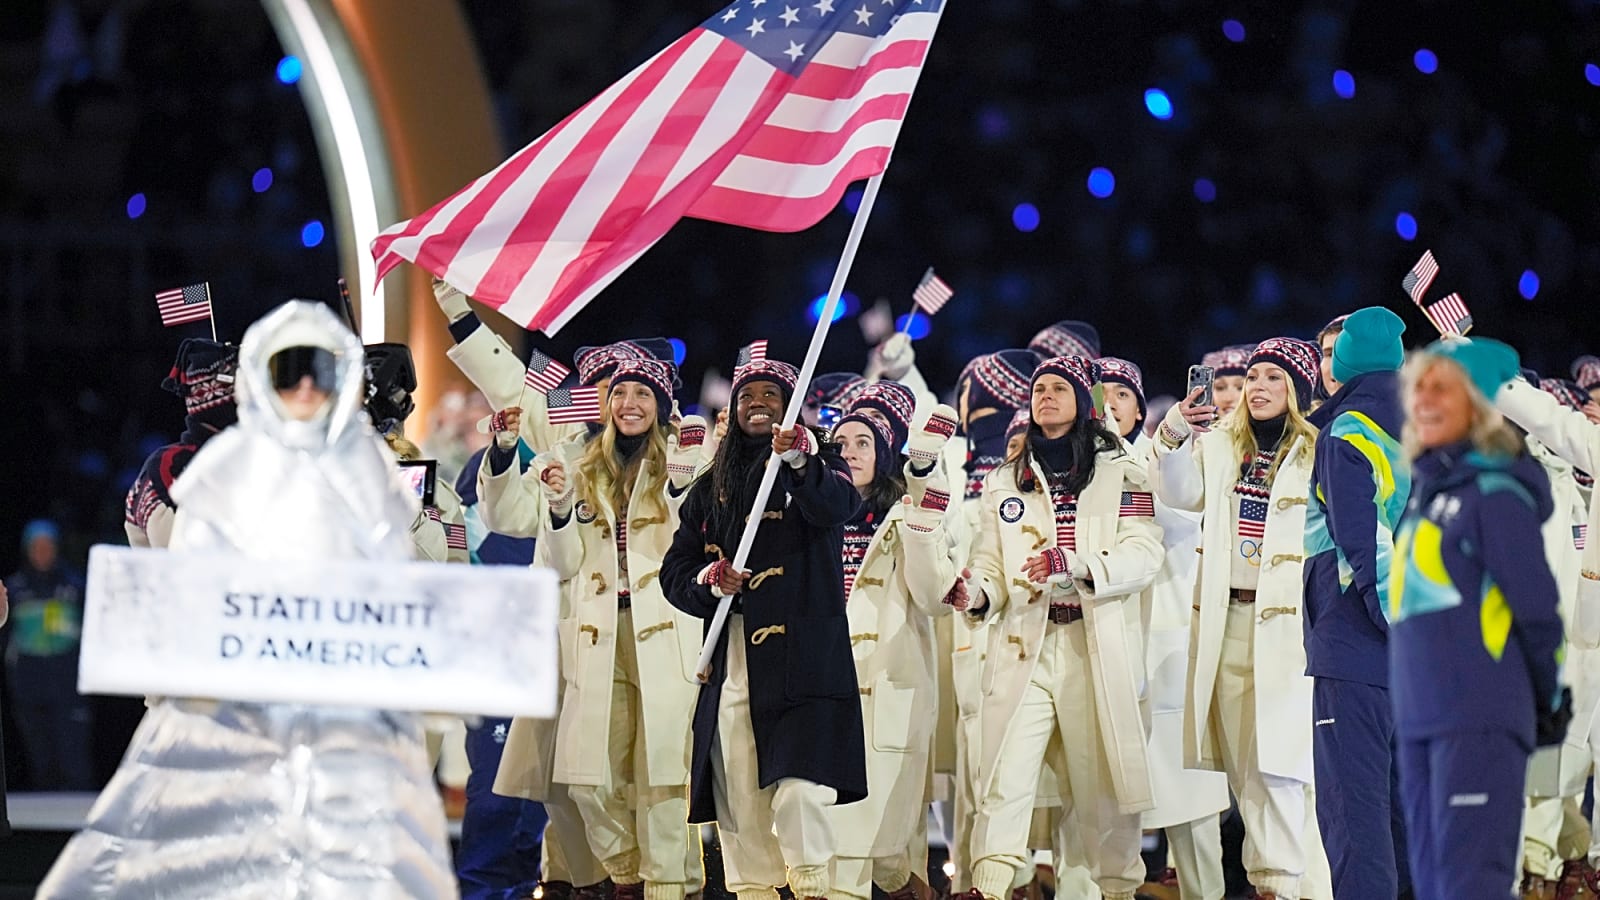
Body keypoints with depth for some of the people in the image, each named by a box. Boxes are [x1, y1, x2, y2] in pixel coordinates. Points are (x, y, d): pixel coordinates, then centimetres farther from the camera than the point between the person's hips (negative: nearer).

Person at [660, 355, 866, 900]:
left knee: (799, 789, -18)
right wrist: (707, 581, -3)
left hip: (802, 656, -4)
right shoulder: (712, 487, 20)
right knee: (737, 793, -1)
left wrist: (797, 460, -36)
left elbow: (839, 506, -17)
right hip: (731, 663, 4)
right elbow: (674, 570, 19)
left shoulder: (818, 466, 7)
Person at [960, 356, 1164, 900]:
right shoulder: (1005, 482, 20)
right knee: (1005, 771, -13)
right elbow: (990, 563, 14)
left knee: (1099, 778, -1)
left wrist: (1074, 564, -19)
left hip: (1096, 646, -2)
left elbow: (1144, 555, -4)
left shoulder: (1121, 473, 9)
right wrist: (977, 593, -10)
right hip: (1024, 645, 2)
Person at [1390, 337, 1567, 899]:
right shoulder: (1428, 492, 18)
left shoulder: (1494, 492, -8)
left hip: (1478, 724, -9)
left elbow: (1537, 607, -8)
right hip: (1419, 721, 9)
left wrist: (1547, 704, 1)